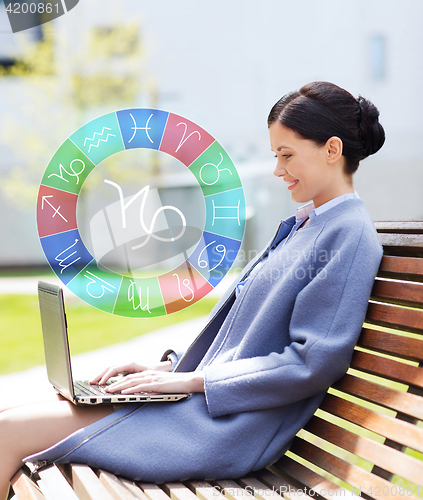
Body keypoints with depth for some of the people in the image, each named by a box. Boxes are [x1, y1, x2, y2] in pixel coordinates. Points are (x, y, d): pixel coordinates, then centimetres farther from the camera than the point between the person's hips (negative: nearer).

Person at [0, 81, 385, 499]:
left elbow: (313, 363, -19)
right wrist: (171, 366, 8)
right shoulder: (301, 225, 17)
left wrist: (191, 379, -16)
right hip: (205, 400, 9)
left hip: (227, 429, -8)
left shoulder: (349, 235, -12)